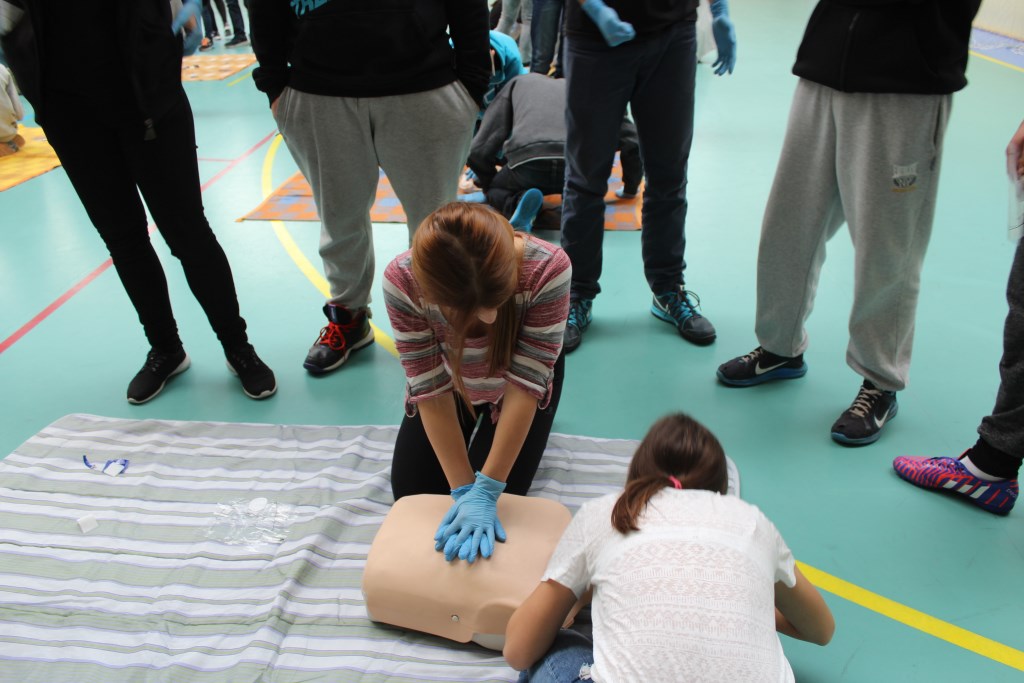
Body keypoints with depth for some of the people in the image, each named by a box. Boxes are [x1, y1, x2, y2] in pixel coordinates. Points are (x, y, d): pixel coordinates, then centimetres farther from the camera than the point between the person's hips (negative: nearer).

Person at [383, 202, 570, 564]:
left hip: (519, 371, -1)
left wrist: (486, 492, -33)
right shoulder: (401, 281, -37)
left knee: (501, 493, -4)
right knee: (412, 495, 5)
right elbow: (432, 390, -28)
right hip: (452, 379, 1)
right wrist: (464, 491, -28)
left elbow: (524, 384, -34)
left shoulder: (548, 269, -40)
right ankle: (475, 421, 30)